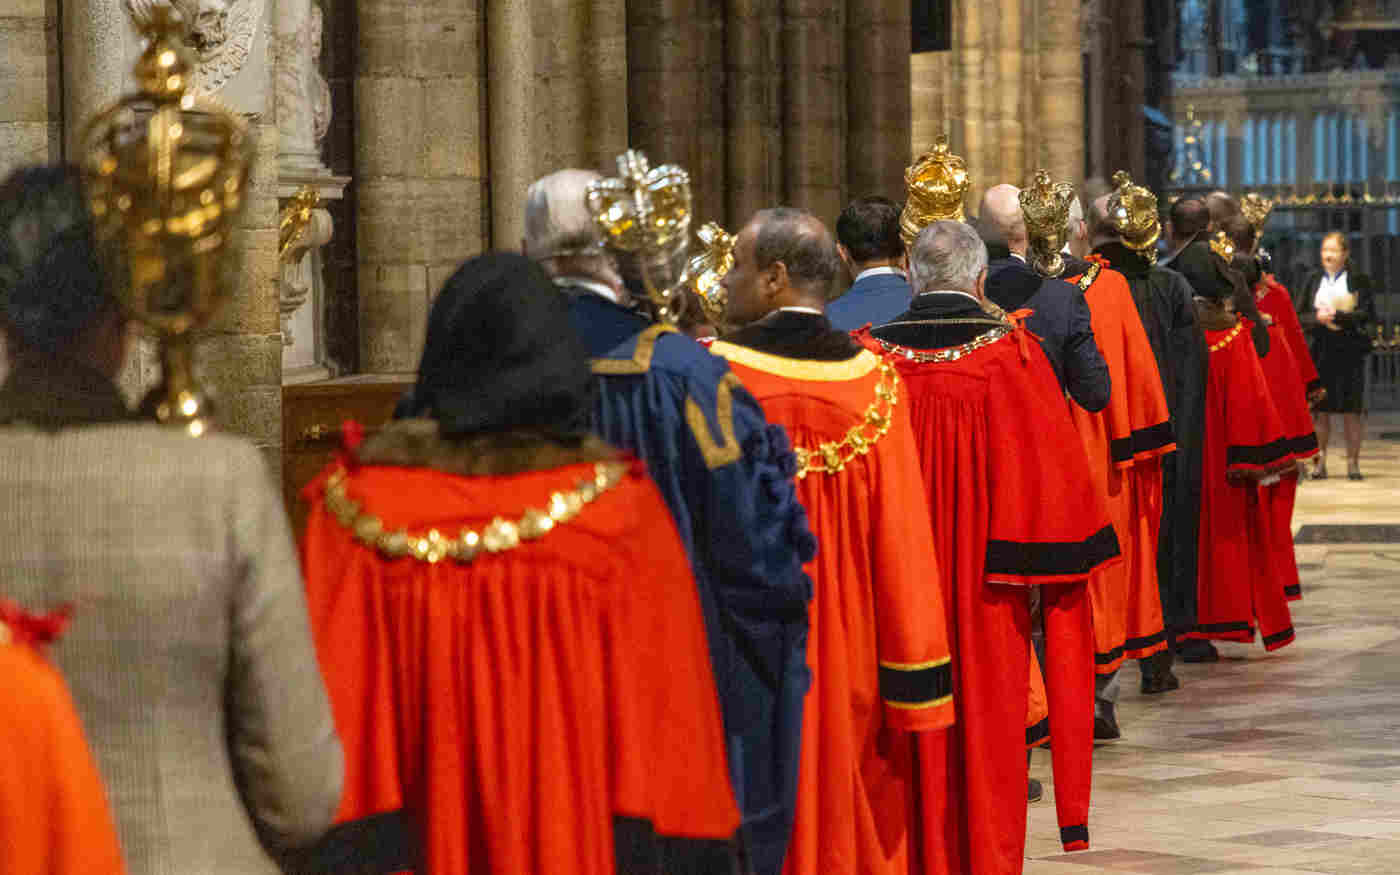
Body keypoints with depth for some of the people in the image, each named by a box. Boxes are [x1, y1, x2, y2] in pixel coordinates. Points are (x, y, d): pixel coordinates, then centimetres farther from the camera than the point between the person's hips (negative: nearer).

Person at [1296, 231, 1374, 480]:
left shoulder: (1359, 280, 3)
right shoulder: (1313, 281, 12)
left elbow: (1365, 314, -6)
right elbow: (1297, 316, 8)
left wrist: (1336, 316, -15)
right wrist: (1318, 318, -10)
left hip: (1349, 350, -2)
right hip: (1319, 350, 2)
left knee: (1351, 410, -2)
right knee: (1320, 409, 0)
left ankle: (1353, 462, 2)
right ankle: (1320, 461, 4)